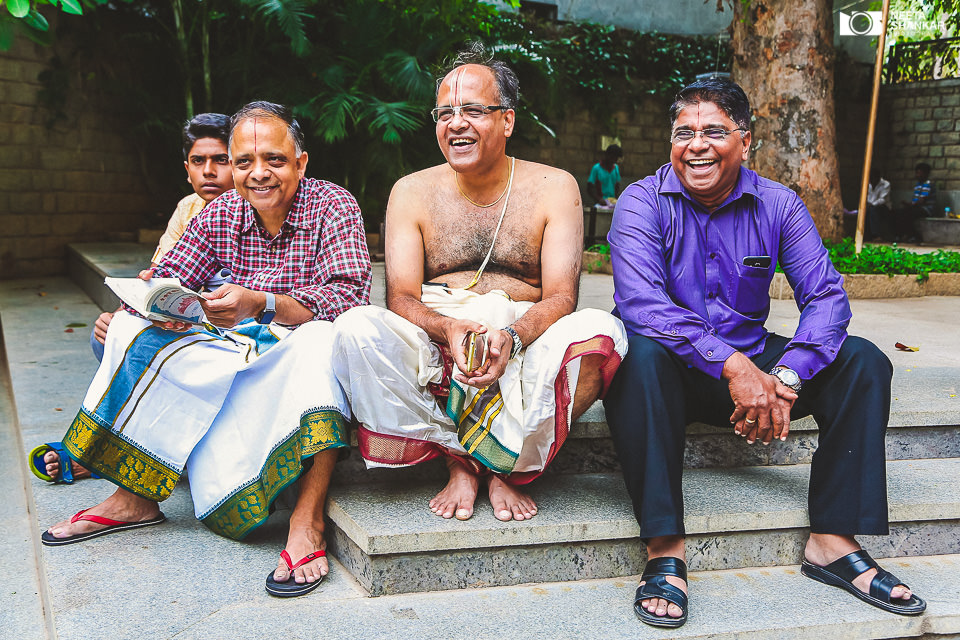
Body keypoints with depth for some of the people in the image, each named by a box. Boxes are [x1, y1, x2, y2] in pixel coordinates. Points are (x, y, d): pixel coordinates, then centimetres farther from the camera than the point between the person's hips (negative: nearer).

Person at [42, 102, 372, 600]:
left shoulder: (334, 208, -11)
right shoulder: (220, 215, 3)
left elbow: (349, 296, -25)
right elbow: (170, 275, 4)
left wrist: (263, 304, -41)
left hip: (300, 349, -5)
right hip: (243, 351, 5)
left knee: (321, 338, -39)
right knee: (137, 333, -8)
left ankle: (307, 522, -39)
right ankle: (134, 495, -5)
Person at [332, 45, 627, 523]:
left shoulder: (553, 188, 5)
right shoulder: (412, 192, 8)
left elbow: (561, 297, -4)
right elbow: (401, 298, -1)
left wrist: (512, 336, -27)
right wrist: (449, 329, -24)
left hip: (524, 354, -1)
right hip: (433, 356, 1)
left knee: (600, 331, -30)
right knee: (356, 328, -28)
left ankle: (508, 468, -14)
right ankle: (460, 464, -16)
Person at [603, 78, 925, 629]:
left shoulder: (778, 205, 1)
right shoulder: (643, 201, -9)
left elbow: (826, 295, -8)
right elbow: (640, 301, -25)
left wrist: (786, 378, -26)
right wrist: (732, 366, -34)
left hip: (752, 363, 4)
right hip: (676, 371, -3)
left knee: (863, 361, -14)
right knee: (640, 354, -37)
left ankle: (832, 542, -11)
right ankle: (665, 552, -32)